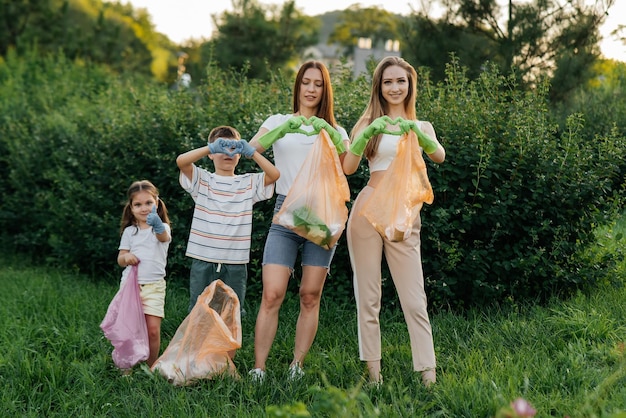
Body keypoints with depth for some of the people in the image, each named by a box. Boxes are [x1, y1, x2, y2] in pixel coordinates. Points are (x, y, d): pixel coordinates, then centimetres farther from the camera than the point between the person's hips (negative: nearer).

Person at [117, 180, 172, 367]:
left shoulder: (162, 227, 2)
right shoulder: (129, 232, 11)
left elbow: (164, 237, -24)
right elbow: (120, 259, 14)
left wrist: (157, 225, -49)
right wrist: (126, 257, -12)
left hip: (153, 286, -2)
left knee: (153, 330, -9)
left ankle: (151, 368, 5)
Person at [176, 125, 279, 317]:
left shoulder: (249, 183, 8)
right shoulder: (201, 179, 4)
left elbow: (274, 174, -7)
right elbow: (181, 160, -13)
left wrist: (251, 152, -12)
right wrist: (211, 148, -19)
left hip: (236, 262, 1)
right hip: (203, 260, -1)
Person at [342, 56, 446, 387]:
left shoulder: (421, 127, 12)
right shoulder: (369, 122, 8)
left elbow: (439, 156, -8)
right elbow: (348, 168, -4)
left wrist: (419, 136, -27)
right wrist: (366, 135, -19)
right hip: (368, 211, 0)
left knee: (414, 300, -3)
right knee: (368, 298, 3)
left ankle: (428, 375, -2)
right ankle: (373, 372, 9)